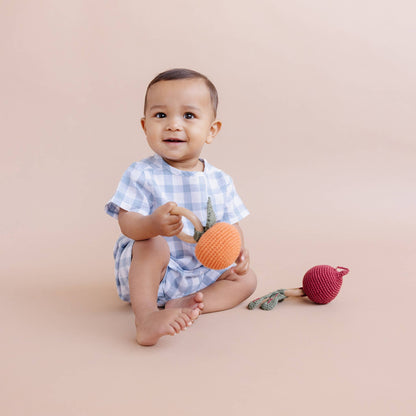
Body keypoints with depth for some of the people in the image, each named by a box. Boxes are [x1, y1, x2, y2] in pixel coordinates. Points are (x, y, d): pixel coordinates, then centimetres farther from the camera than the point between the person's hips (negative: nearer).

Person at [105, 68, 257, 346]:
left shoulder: (220, 181, 0)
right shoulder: (141, 175, -12)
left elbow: (232, 226, 5)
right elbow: (127, 223, -21)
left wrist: (238, 252, -18)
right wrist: (153, 225, -44)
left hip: (202, 273, 5)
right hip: (148, 271, -4)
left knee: (247, 279, -6)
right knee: (153, 244, -32)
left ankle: (186, 303, -24)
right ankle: (146, 316, -38)